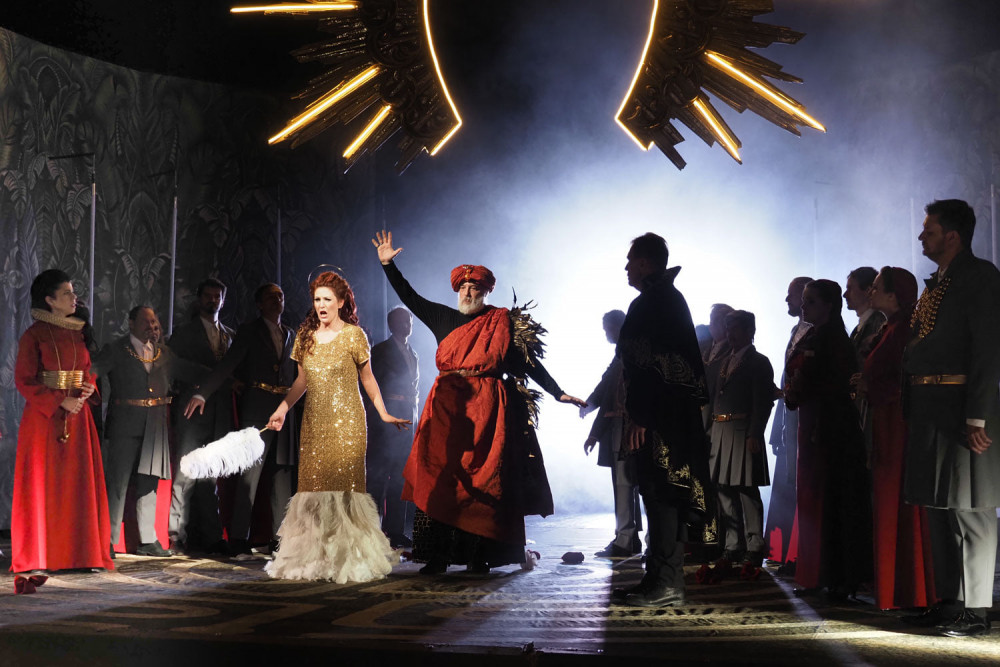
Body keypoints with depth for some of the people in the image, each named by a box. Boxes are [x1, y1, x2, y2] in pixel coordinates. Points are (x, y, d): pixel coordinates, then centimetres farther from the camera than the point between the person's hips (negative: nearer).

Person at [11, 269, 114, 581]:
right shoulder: (34, 335, -5)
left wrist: (89, 389, -1)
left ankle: (77, 551, 9)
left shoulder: (79, 333, 12)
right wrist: (60, 402, -15)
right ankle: (40, 554, 5)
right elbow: (24, 380, -8)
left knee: (78, 482, 4)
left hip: (77, 416, 5)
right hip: (44, 416, -5)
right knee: (43, 484, -2)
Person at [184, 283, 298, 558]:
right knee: (249, 475, -8)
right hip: (257, 411, -5)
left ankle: (279, 537, 11)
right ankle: (239, 540, -6)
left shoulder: (290, 335, 19)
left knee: (283, 476, 5)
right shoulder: (249, 332, 3)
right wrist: (201, 394, -19)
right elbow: (227, 366, -7)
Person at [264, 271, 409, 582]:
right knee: (313, 489, 1)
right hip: (314, 424, 4)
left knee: (343, 487, -7)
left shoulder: (353, 335, -2)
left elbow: (367, 378, 4)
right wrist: (283, 408, 6)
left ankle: (347, 559, 1)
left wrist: (383, 413, -2)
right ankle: (314, 559, 9)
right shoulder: (306, 336, 10)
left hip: (346, 424, -4)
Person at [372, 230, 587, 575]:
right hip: (447, 407, 2)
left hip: (487, 408, -2)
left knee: (482, 481, -4)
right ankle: (437, 556, -5)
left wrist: (558, 393, 2)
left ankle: (479, 556, 0)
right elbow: (409, 297, 22)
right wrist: (387, 264, 17)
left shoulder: (501, 323, 8)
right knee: (437, 475, -6)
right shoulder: (444, 318, 15)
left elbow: (528, 363, 7)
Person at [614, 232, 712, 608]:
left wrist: (638, 416, -22)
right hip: (676, 415, 10)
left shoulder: (650, 302, -12)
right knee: (664, 496, 12)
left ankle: (665, 585, -7)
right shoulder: (671, 297, 19)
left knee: (659, 494, -9)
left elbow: (648, 364, -20)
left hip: (658, 417, -10)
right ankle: (663, 580, 18)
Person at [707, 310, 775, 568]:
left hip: (743, 432, -8)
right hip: (720, 431, 8)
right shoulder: (726, 362, 20)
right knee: (724, 489, 8)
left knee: (747, 490, -6)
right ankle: (734, 546, 14)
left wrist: (754, 435, -18)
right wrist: (710, 429, 9)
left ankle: (754, 547, -2)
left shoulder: (758, 363, -3)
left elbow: (763, 402, -10)